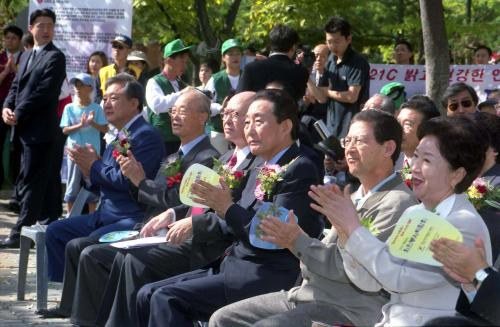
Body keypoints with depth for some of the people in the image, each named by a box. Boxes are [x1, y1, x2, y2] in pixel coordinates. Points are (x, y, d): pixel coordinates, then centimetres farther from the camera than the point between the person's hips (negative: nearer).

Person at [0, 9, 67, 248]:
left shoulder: (55, 57, -7)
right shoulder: (26, 56, 19)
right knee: (47, 181, 13)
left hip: (40, 129, -8)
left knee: (31, 182, -8)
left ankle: (21, 233, -8)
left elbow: (44, 92, -16)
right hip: (26, 128, 8)